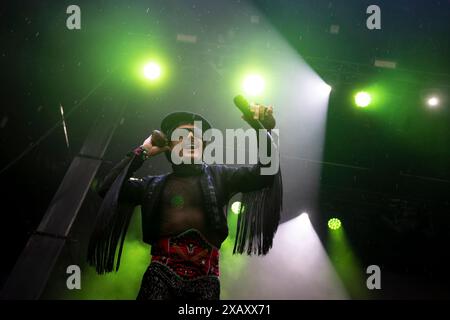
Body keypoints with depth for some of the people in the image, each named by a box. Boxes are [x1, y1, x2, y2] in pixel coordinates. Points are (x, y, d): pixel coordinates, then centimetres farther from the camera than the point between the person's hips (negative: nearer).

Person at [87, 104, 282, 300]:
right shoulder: (155, 185, 18)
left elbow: (264, 174, 8)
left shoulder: (218, 176, 17)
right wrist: (142, 152, 12)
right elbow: (107, 189, 10)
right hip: (162, 274, 0)